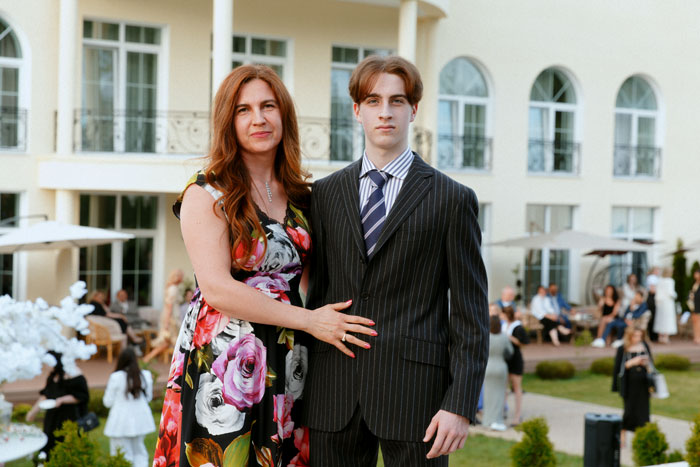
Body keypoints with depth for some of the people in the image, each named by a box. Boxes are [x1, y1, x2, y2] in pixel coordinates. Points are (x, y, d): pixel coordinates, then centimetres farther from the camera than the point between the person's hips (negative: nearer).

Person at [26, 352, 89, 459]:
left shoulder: (73, 373, -14)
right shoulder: (53, 374, 10)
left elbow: (80, 396, -15)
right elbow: (46, 394, 15)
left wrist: (62, 400, -22)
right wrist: (34, 411, 10)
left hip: (69, 418, -8)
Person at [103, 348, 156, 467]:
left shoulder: (116, 377, -14)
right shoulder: (145, 376, -4)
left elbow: (108, 402, -7)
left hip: (121, 422, -4)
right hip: (140, 420, 4)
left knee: (123, 455, 4)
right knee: (139, 452, 18)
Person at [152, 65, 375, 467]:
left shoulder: (299, 197, 13)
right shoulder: (207, 194, -4)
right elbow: (217, 287, -13)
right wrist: (309, 320, -13)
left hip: (286, 367, 5)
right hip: (221, 364, -5)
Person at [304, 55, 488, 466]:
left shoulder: (452, 199, 2)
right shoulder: (325, 193, 12)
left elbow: (470, 313, -1)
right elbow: (314, 291, 13)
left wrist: (460, 405, -9)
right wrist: (300, 384, 7)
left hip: (413, 392, -3)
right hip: (334, 394, 3)